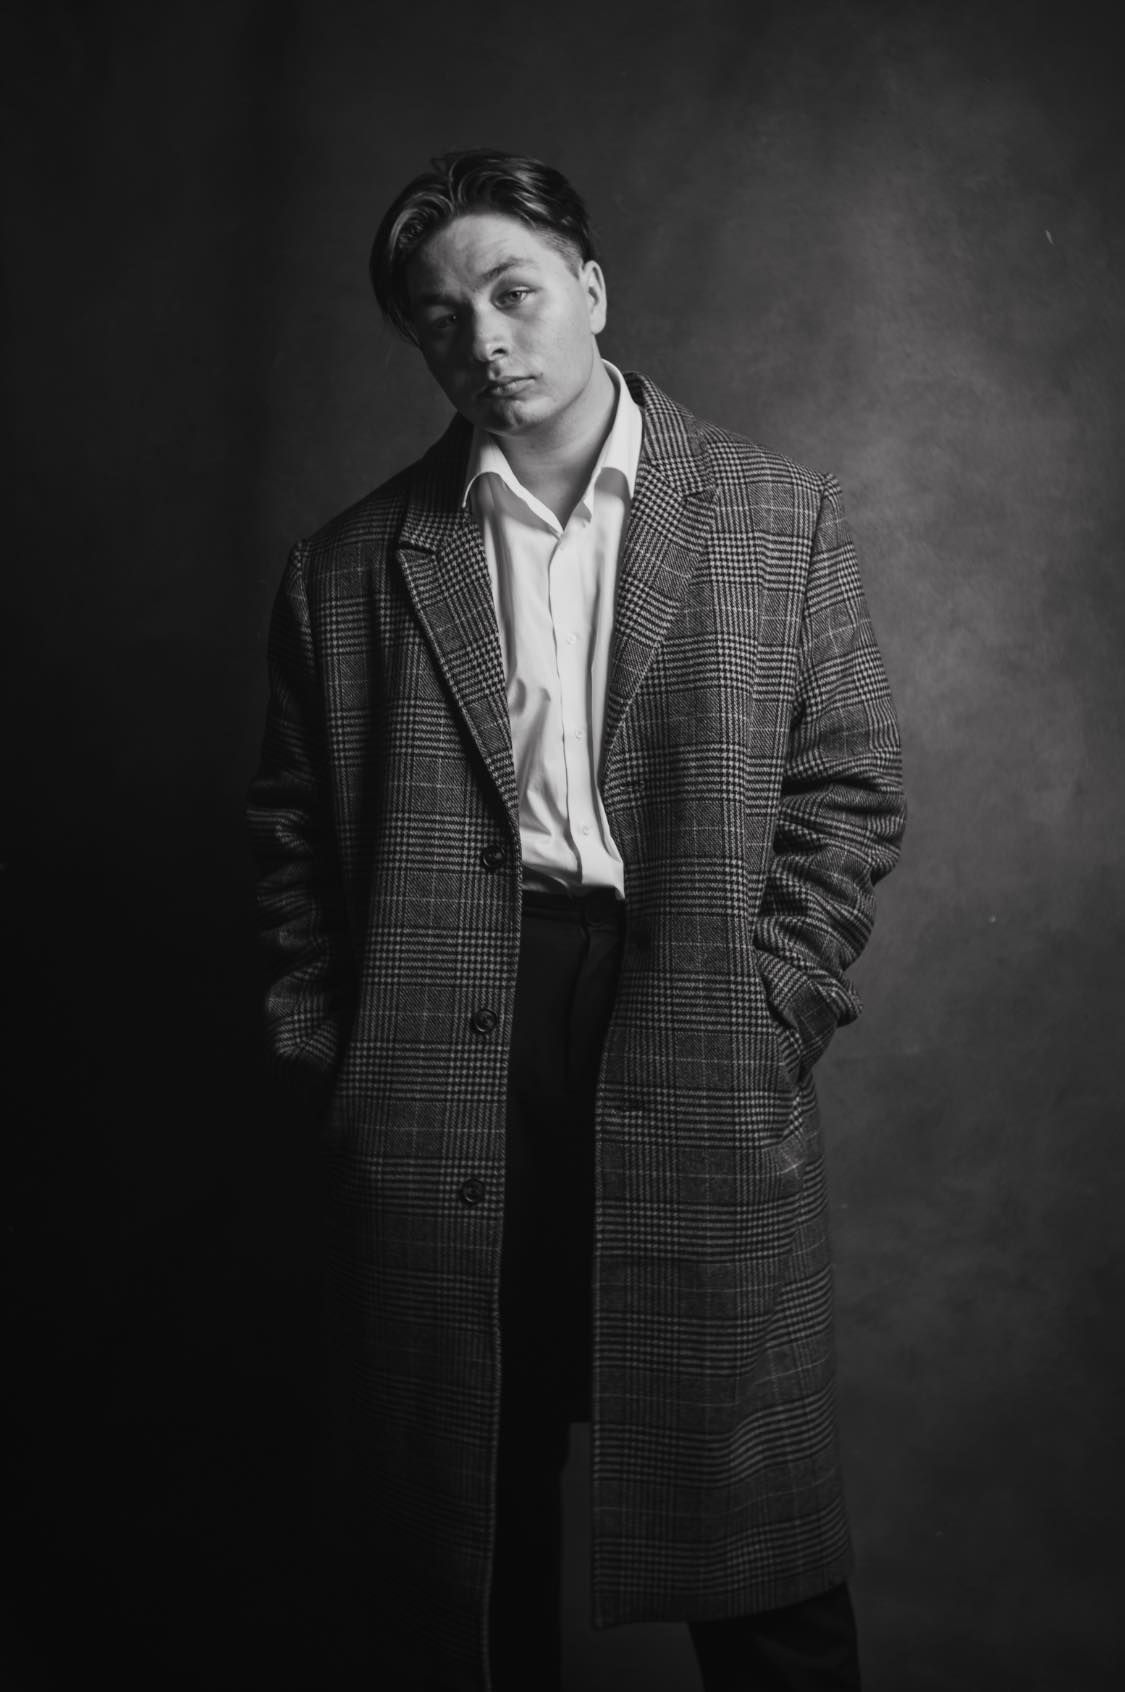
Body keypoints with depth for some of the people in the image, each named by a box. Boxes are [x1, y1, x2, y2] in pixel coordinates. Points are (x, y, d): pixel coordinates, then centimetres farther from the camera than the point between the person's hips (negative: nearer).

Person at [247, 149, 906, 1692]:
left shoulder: (779, 519, 6)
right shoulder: (348, 567, 8)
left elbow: (847, 788, 3)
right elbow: (293, 834, 10)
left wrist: (762, 1020, -5)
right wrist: (323, 1046, 0)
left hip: (704, 1096, -1)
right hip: (437, 1112, 1)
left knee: (756, 1558, 9)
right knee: (455, 1549, 12)